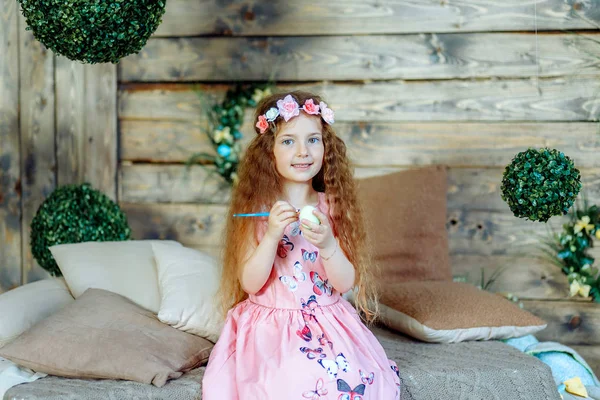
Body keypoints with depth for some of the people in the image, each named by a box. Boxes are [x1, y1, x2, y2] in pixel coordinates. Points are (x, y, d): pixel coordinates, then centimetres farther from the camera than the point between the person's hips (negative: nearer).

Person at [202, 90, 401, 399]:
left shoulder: (332, 207, 2)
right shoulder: (256, 209, -2)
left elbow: (346, 283, -2)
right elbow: (250, 283, -7)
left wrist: (327, 244, -20)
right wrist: (272, 236, -20)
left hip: (328, 326, 2)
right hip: (269, 329, -2)